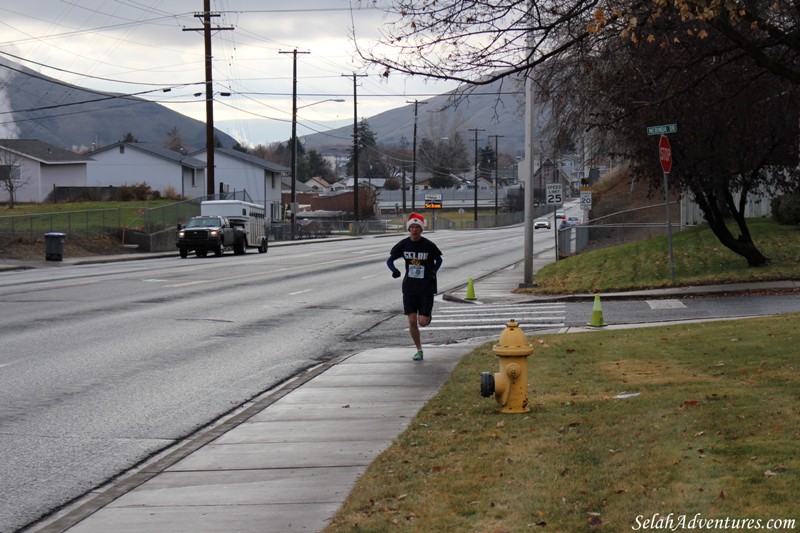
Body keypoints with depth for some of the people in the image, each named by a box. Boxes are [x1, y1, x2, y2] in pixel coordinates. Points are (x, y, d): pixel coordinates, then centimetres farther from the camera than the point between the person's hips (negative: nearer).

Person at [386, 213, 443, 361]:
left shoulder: (429, 245, -9)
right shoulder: (403, 244, -3)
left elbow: (439, 260, 8)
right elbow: (390, 260, 6)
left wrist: (433, 271, -8)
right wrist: (394, 270, -14)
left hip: (426, 287, -2)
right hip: (409, 286, 2)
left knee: (423, 322, -7)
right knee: (412, 321, -2)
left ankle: (428, 313, 31)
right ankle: (419, 350, 14)